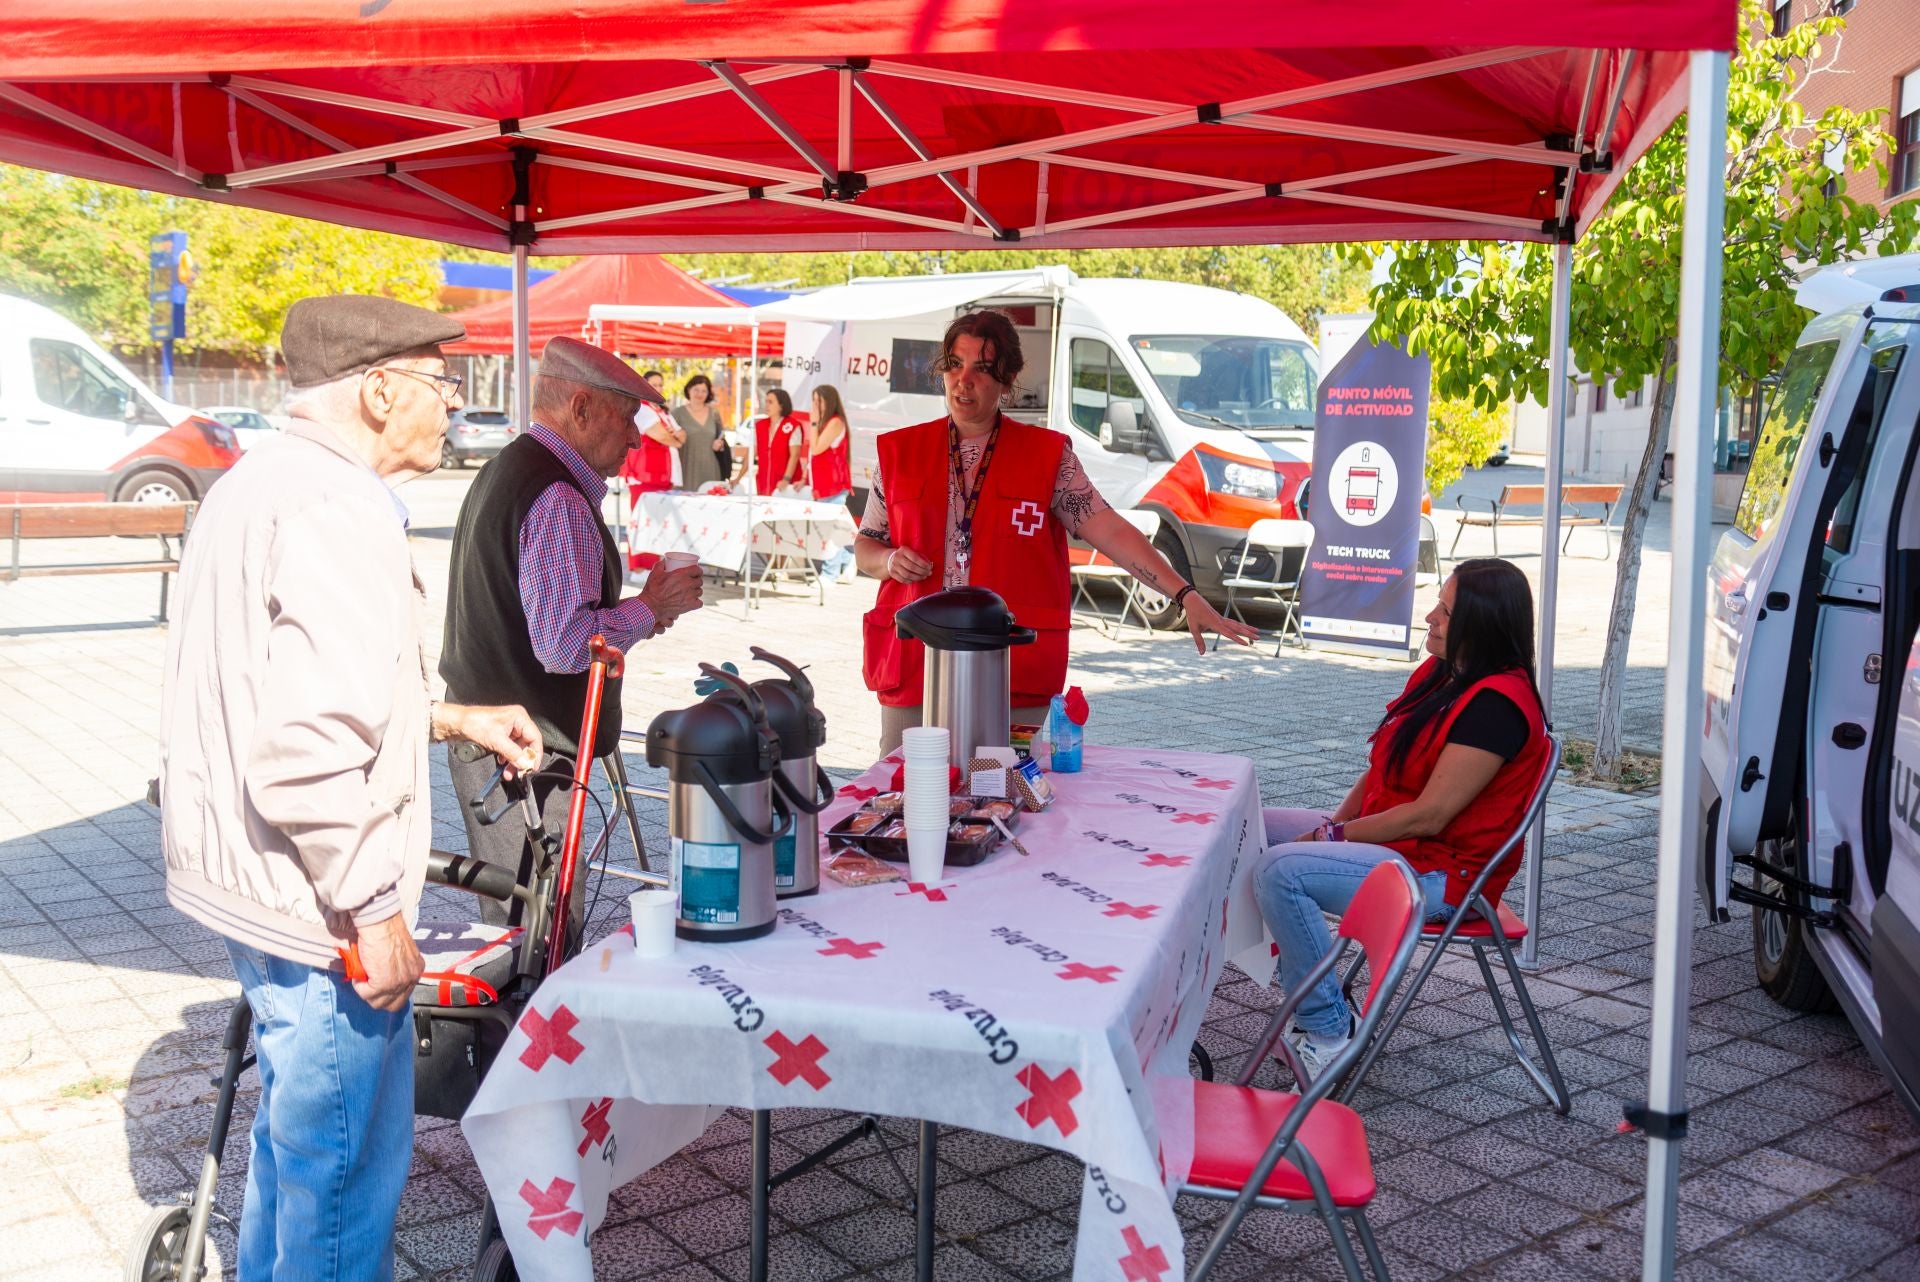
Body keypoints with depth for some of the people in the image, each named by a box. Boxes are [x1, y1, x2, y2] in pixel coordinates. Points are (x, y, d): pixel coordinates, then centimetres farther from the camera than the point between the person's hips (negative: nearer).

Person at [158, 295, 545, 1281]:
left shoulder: (256, 482, 12)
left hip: (237, 872, 11)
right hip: (319, 902, -10)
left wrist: (447, 717, 17)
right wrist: (375, 911, -21)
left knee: (294, 1136, 27)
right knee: (347, 1170, 5)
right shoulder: (342, 510, -21)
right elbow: (312, 746, -30)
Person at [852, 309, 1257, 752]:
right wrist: (890, 561, -9)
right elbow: (864, 546, 15)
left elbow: (1110, 532, -5)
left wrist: (1186, 596, -15)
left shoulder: (1047, 455, 2)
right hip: (914, 665, 2)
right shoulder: (899, 452, 8)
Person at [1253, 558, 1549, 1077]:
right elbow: (1384, 767, 14)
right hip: (1388, 837, 11)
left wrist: (1334, 835, -16)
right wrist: (1333, 825, 0)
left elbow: (1429, 816, -23)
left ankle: (1329, 1034, -15)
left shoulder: (1496, 703, -21)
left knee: (1282, 870, -28)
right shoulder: (1438, 673, 9)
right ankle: (1311, 1006, 7)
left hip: (1442, 871, -10)